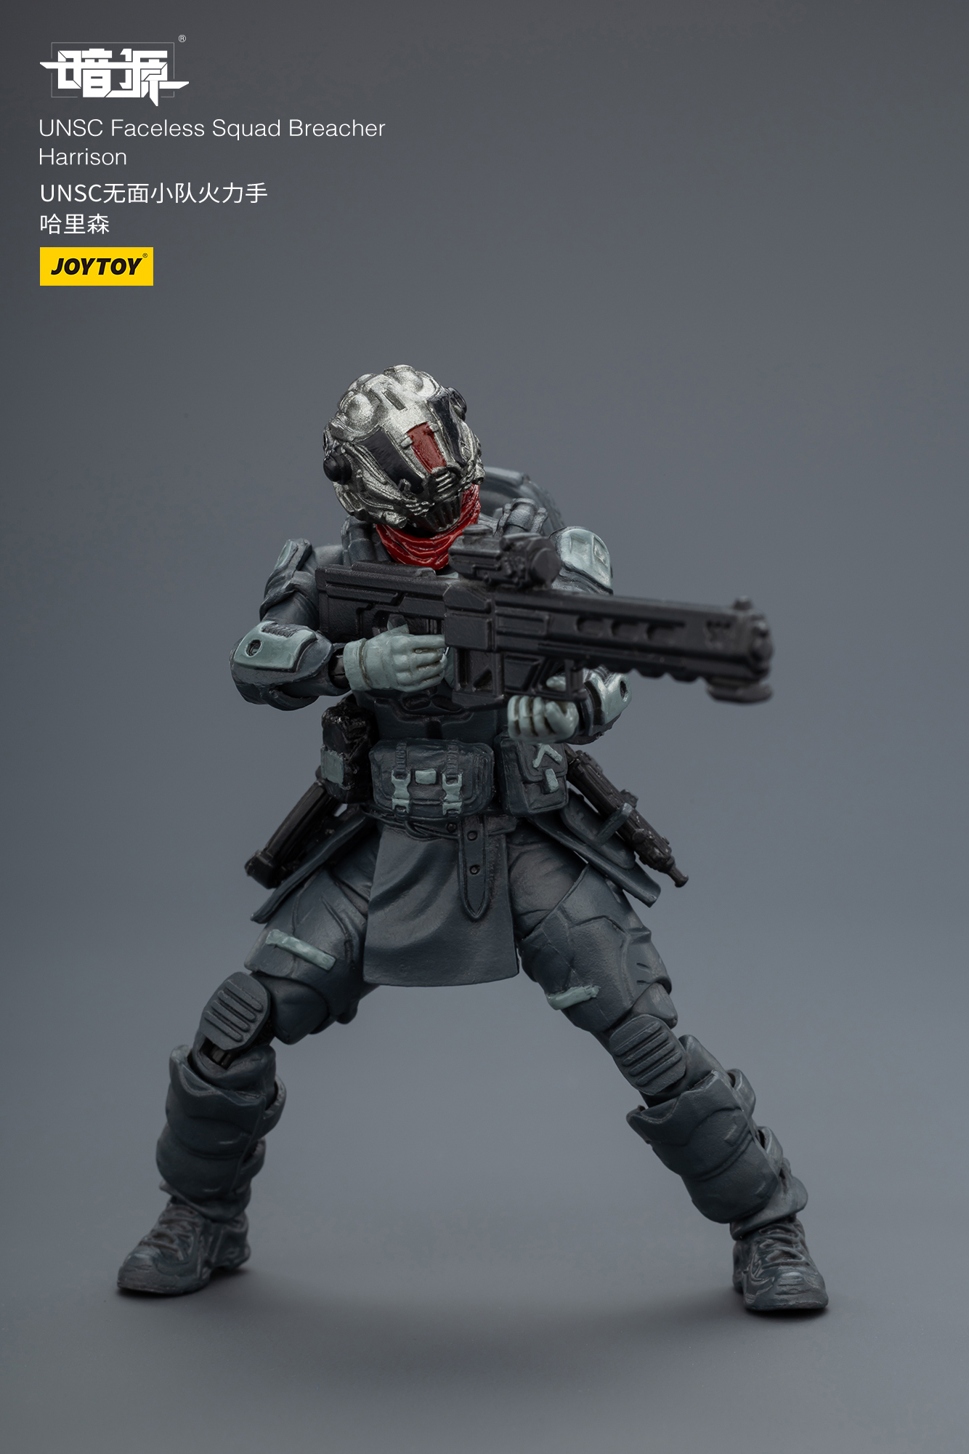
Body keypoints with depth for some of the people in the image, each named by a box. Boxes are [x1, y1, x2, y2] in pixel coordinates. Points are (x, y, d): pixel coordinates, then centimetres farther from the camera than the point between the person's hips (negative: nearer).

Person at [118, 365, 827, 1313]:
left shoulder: (530, 532, -10)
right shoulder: (342, 563, -3)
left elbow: (601, 672, -21)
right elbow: (257, 664, -17)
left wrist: (568, 706, -44)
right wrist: (358, 663, -35)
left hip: (527, 839, -2)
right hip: (390, 848, 2)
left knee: (645, 1031, -13)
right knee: (238, 1023, -5)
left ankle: (766, 1226, 8)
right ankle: (203, 1218, 21)